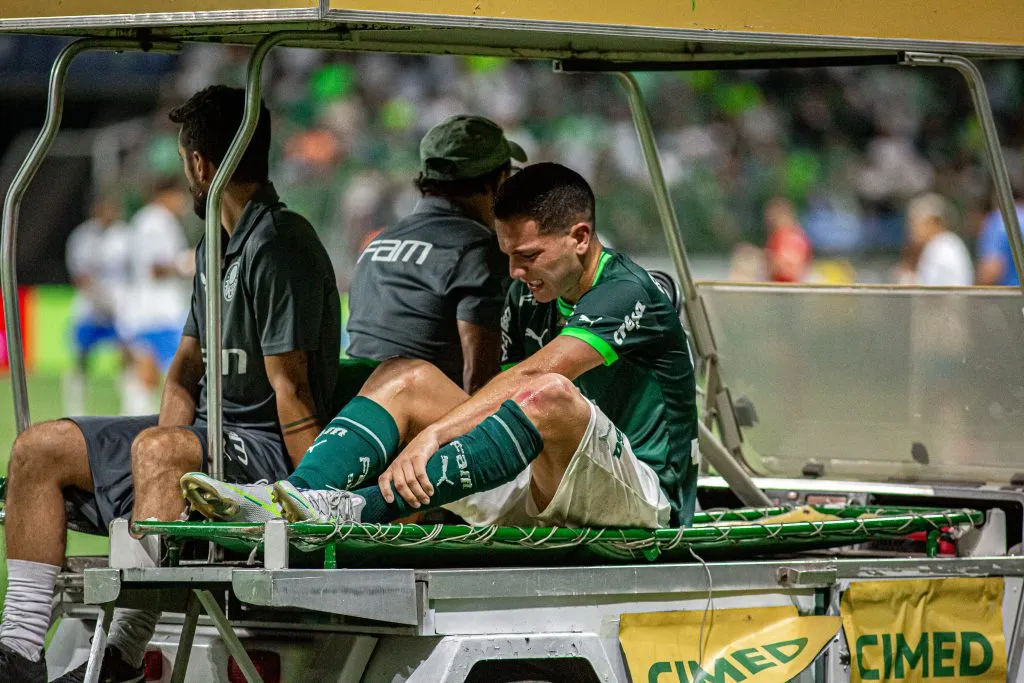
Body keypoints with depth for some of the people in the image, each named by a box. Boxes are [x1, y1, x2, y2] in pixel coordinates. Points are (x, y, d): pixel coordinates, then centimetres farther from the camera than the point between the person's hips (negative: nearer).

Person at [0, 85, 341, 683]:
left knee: (156, 449, -38)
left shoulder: (278, 246, -16)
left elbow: (291, 389, -21)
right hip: (211, 432, 10)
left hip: (274, 450, -10)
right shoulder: (215, 248, 16)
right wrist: (173, 432, 0)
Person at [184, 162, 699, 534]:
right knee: (407, 377, -3)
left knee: (551, 395, -38)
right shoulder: (527, 297, 12)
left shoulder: (628, 295, -15)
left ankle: (365, 510, -44)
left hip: (646, 499, -8)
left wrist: (432, 433, -38)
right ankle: (290, 498, -28)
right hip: (539, 493, 8)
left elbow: (528, 378, -28)